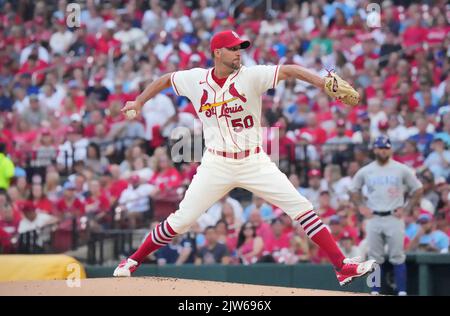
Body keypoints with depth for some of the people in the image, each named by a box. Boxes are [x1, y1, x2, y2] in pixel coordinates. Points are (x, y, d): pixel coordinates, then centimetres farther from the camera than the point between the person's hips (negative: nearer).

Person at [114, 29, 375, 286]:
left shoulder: (251, 76, -8)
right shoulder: (196, 80, 0)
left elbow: (289, 70, -19)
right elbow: (166, 79, 19)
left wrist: (324, 84, -33)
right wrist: (139, 102, 15)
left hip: (254, 163, 0)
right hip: (217, 165, 1)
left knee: (302, 208, -10)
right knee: (182, 220, -1)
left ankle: (342, 266, -10)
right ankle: (134, 261, 18)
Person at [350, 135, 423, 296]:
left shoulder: (402, 170, 1)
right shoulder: (365, 171, 7)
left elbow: (418, 189, 8)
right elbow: (354, 190, 20)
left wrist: (407, 209, -1)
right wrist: (361, 206, 6)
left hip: (394, 218, -2)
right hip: (374, 218, 2)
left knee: (398, 257, -5)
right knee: (375, 257, 3)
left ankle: (402, 292, -4)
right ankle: (375, 292, 8)